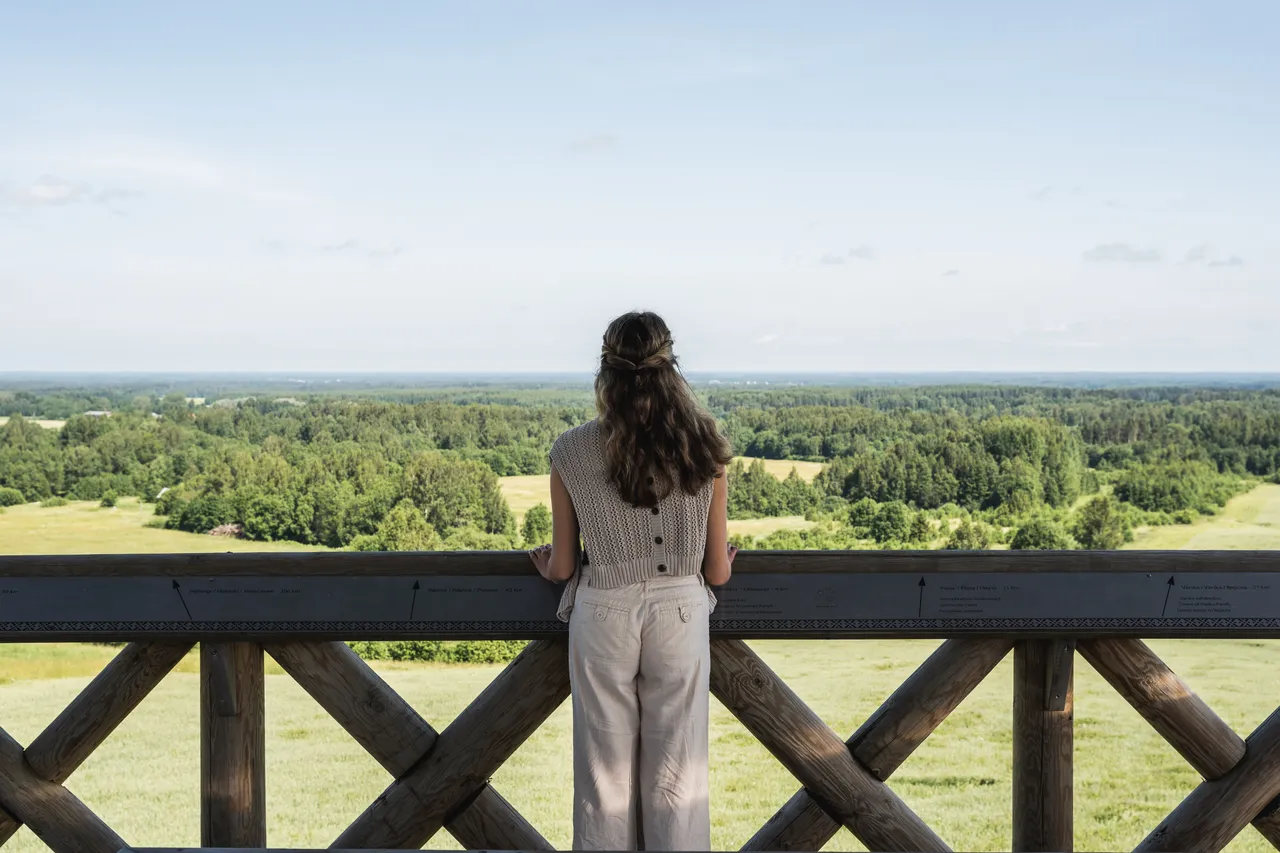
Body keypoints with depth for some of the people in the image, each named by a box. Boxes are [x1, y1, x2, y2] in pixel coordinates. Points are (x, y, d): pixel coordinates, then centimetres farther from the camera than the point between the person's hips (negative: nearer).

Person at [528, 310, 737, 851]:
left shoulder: (571, 452, -9)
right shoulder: (703, 447, -7)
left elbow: (561, 566, -1)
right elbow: (717, 571, -2)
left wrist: (547, 566, 23)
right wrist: (723, 564, 22)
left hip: (602, 616, 0)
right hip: (681, 615, 0)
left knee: (605, 773, 13)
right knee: (677, 778, 11)